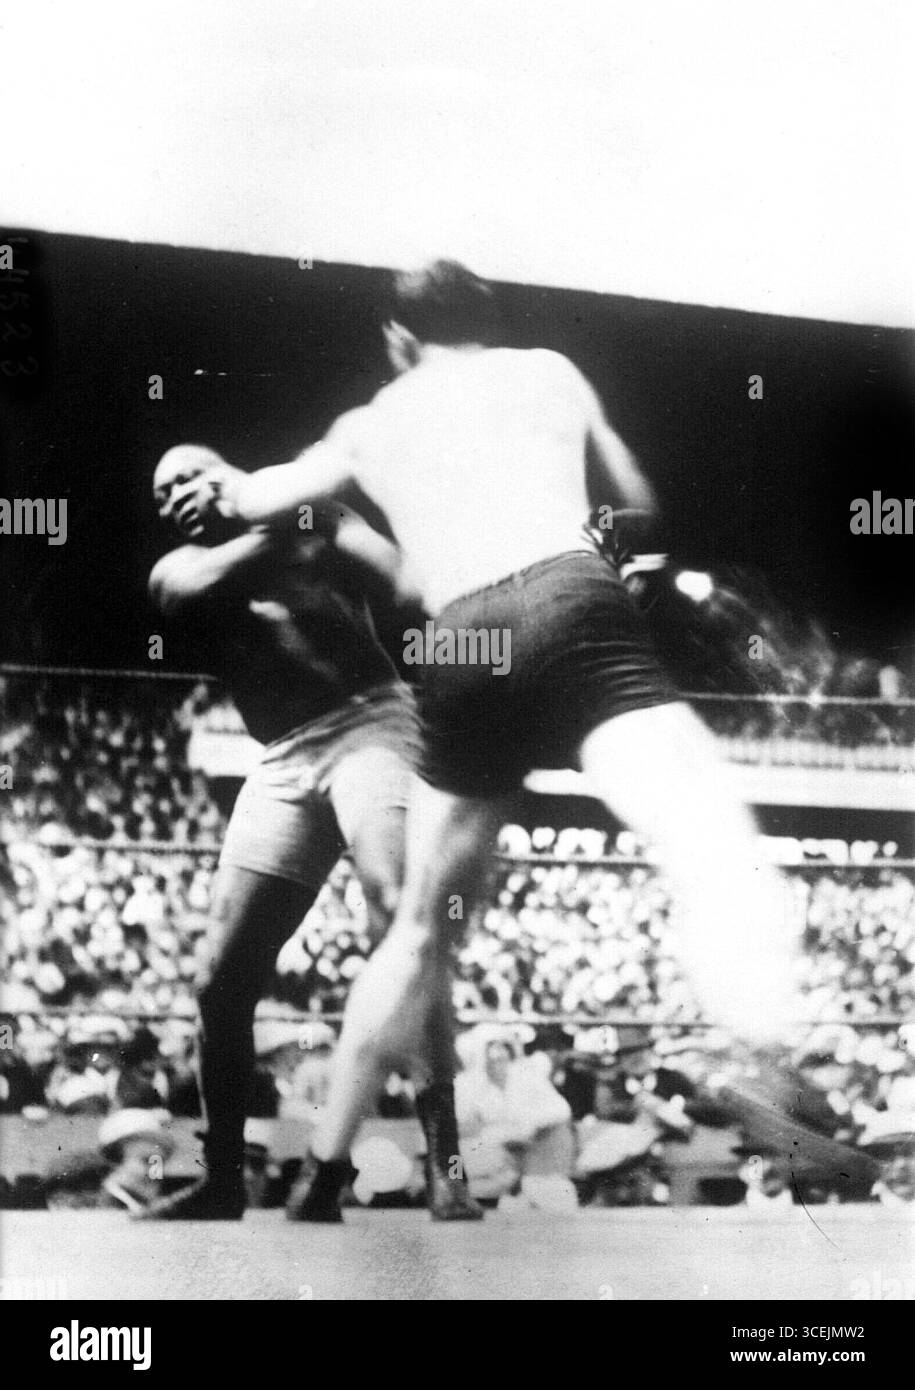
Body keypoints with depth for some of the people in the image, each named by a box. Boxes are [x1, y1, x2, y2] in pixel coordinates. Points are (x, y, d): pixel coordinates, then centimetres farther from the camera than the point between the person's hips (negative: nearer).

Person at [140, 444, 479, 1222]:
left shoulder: (315, 522, 13)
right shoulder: (176, 570, 18)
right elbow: (211, 579, -8)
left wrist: (326, 520, -12)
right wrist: (288, 521, -15)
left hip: (368, 723, -4)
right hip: (283, 760, 4)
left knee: (400, 923, -25)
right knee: (224, 975, 0)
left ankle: (445, 1170, -25)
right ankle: (223, 1179, 16)